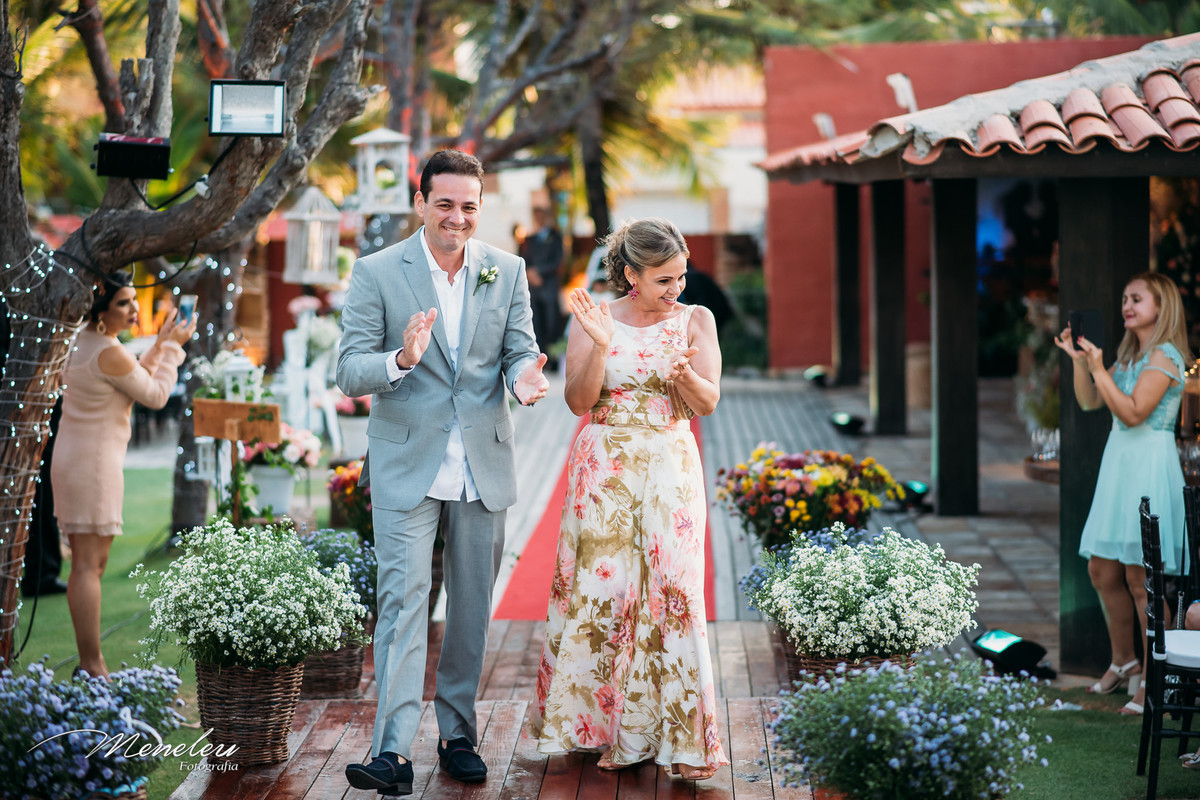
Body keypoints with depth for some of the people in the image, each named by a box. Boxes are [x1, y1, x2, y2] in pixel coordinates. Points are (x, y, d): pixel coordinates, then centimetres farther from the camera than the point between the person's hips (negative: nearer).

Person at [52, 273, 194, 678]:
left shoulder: (83, 340, 11)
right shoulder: (110, 353, -18)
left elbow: (132, 379, 23)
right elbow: (155, 395, -6)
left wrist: (161, 343, 20)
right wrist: (173, 346, 5)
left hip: (72, 458, 10)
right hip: (94, 462, -10)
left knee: (90, 564, 13)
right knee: (88, 565, -9)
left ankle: (88, 663, 17)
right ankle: (93, 667, -8)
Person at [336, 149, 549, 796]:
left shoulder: (507, 271, 5)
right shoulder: (377, 272, -4)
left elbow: (521, 351, 2)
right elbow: (350, 373, -8)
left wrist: (525, 377, -23)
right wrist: (401, 360, -29)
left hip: (484, 465, 3)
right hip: (406, 464, -3)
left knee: (472, 605, 11)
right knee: (403, 599, -11)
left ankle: (458, 735, 23)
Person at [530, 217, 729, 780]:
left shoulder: (695, 320, 3)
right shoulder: (592, 319, 2)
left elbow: (708, 403, -3)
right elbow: (578, 401, -6)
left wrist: (684, 373, -24)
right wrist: (601, 344, -20)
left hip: (670, 470, 0)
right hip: (604, 472, 0)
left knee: (672, 590, -7)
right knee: (601, 591, -1)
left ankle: (679, 738, -2)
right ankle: (606, 728, 12)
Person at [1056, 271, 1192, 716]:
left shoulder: (1165, 357, -11)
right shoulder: (1129, 357, 16)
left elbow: (1133, 412, -19)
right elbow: (1089, 401, 17)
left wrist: (1099, 368, -17)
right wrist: (1078, 359, 5)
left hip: (1149, 466, -9)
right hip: (1118, 463, 9)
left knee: (1139, 576, -8)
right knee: (1102, 570, 12)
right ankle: (1123, 662, 26)